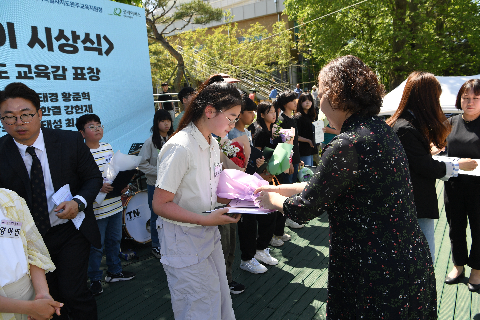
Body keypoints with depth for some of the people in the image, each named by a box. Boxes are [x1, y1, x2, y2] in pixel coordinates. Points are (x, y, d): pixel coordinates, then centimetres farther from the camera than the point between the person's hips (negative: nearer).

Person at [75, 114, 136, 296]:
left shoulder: (108, 147, 8)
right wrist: (98, 187, -27)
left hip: (115, 204, 7)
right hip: (97, 209, -7)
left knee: (115, 240, 20)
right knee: (96, 245, 6)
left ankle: (114, 272, 38)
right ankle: (95, 279, 26)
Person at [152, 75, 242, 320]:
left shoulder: (213, 145, 5)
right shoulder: (181, 147, -23)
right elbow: (160, 204, -21)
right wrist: (206, 219, -26)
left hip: (209, 234, 8)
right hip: (184, 240, -8)